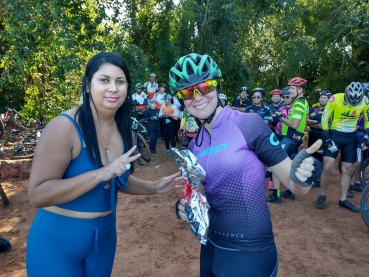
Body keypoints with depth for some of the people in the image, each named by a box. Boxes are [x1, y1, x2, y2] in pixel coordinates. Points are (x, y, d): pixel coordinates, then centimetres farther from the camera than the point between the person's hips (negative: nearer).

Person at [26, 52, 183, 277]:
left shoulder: (124, 132, -3)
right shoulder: (64, 127, -21)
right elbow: (37, 194, -24)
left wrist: (153, 187, -3)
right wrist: (101, 173, -31)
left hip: (105, 234, 6)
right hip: (58, 239, -5)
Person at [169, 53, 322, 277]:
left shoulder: (249, 124, -16)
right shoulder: (195, 146, 1)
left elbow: (294, 185, -14)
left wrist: (301, 174, -35)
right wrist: (186, 207, -9)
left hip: (250, 251, -6)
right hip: (212, 246, 6)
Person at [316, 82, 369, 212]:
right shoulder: (335, 99, -18)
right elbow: (324, 118, -10)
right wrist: (326, 137, -13)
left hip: (351, 138, 3)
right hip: (334, 135, -3)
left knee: (347, 169, 5)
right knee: (327, 167, -11)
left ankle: (343, 200, 17)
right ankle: (322, 196, 8)